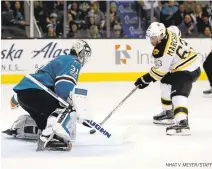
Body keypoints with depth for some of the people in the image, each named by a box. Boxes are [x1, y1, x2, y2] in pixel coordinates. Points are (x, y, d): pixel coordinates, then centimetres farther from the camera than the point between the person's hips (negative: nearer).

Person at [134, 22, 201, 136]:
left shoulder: (162, 50, -26)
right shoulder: (168, 33, 0)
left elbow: (160, 71, -20)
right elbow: (176, 31, 24)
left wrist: (145, 80, -9)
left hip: (188, 70, -12)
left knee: (178, 94, -28)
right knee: (166, 83, 27)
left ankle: (182, 123, -49)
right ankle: (168, 114, 39)